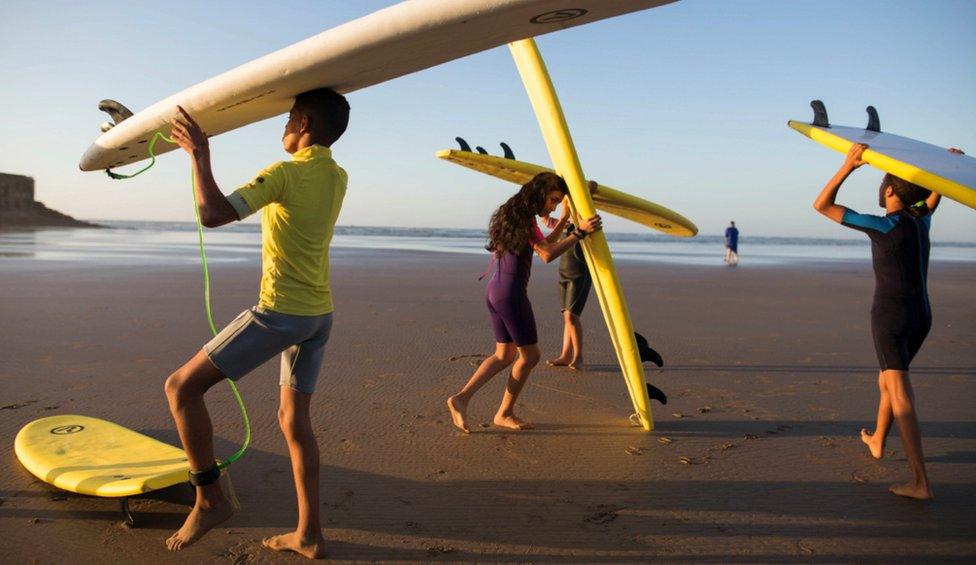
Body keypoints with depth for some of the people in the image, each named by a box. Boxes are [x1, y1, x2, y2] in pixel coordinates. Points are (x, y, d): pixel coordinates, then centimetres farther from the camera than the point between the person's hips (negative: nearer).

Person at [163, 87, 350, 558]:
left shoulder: (284, 174, -15)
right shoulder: (338, 178, 8)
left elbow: (213, 214, -24)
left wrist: (200, 156, -11)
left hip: (280, 313, -8)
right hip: (319, 314, 8)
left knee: (182, 387, 2)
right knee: (294, 419, 13)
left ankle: (209, 499, 7)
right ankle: (308, 534, 17)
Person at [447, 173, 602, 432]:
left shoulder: (513, 213, 16)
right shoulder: (524, 217, -14)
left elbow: (544, 245, 27)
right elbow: (547, 255, -20)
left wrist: (565, 219, 25)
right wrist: (580, 232, -17)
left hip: (495, 290, 10)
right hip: (511, 294, -10)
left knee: (504, 356, 16)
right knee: (530, 355, 7)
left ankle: (461, 398, 3)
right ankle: (504, 413, 17)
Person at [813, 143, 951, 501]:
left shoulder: (884, 226, -13)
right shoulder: (921, 220, 6)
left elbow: (822, 206, -13)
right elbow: (933, 197, 31)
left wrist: (847, 167, -15)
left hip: (890, 314, -7)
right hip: (921, 314, 8)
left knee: (900, 395, -11)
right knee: (887, 380, 25)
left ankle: (921, 482, -16)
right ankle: (876, 441, 44)